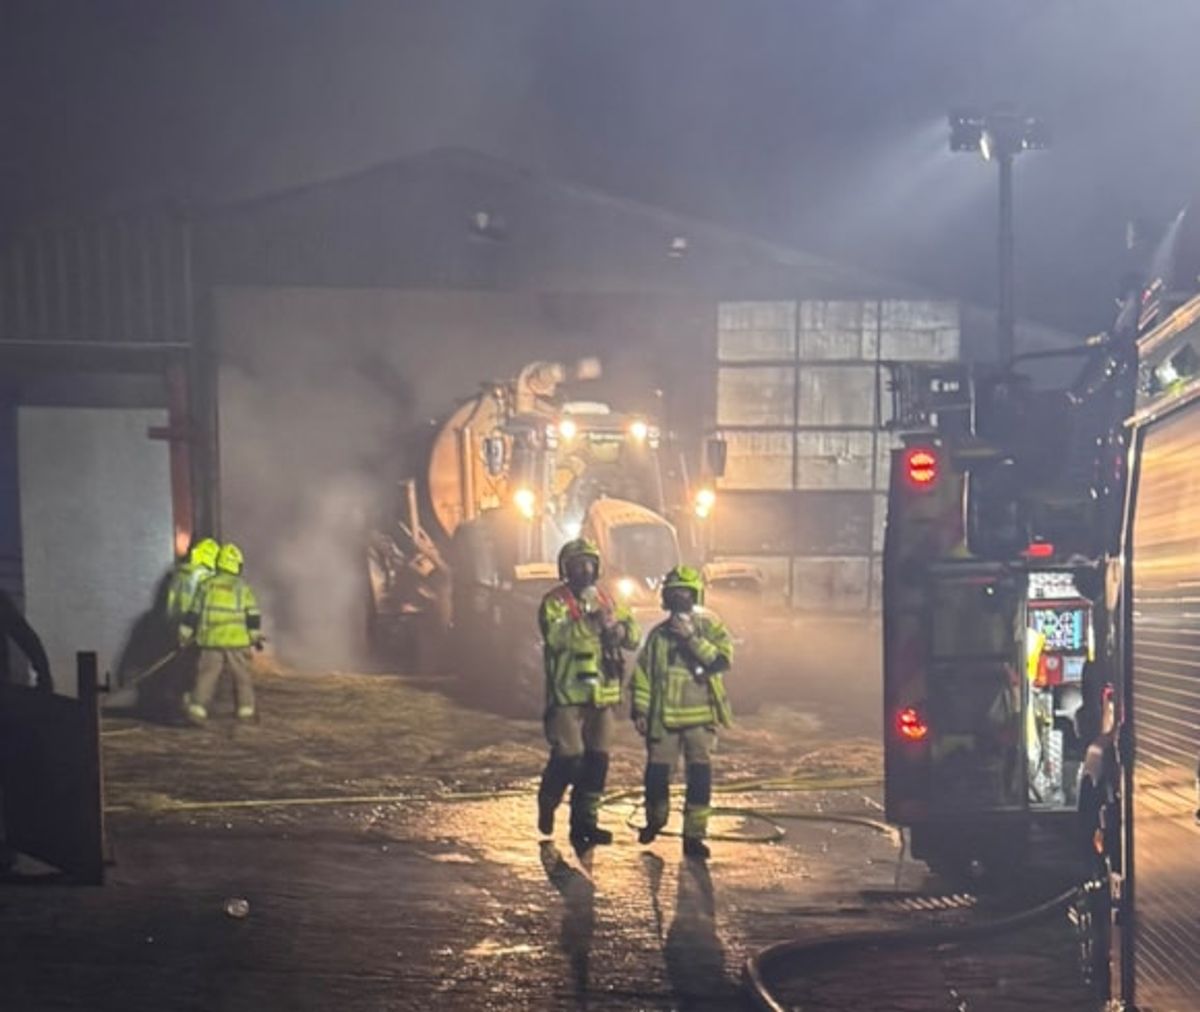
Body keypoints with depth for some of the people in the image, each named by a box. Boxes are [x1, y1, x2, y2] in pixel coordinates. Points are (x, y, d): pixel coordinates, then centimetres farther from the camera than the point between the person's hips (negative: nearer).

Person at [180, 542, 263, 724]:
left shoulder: (207, 585, 3)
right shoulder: (243, 587, -2)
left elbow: (194, 613, 5)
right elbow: (253, 616, -1)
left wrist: (185, 635, 12)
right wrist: (256, 637, 9)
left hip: (212, 640, 1)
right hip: (237, 641, -1)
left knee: (207, 676, 3)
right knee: (242, 676, 12)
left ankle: (197, 708, -9)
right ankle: (245, 710, 17)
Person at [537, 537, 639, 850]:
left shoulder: (606, 601, 14)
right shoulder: (555, 601, -5)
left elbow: (633, 636, 8)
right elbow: (556, 637, -22)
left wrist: (615, 626, -12)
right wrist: (587, 615, -28)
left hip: (601, 695, 6)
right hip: (568, 695, -6)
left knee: (597, 761, 5)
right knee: (568, 758, -9)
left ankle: (584, 822, 14)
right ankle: (547, 804, 17)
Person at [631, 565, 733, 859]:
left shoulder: (710, 628, 0)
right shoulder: (658, 634, 8)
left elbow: (723, 661, -16)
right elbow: (642, 674, 10)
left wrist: (692, 639, -22)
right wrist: (640, 711, 4)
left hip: (700, 716, -2)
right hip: (663, 717, 2)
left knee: (700, 775, -6)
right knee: (657, 773, 7)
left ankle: (694, 835, 0)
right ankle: (655, 820, 33)